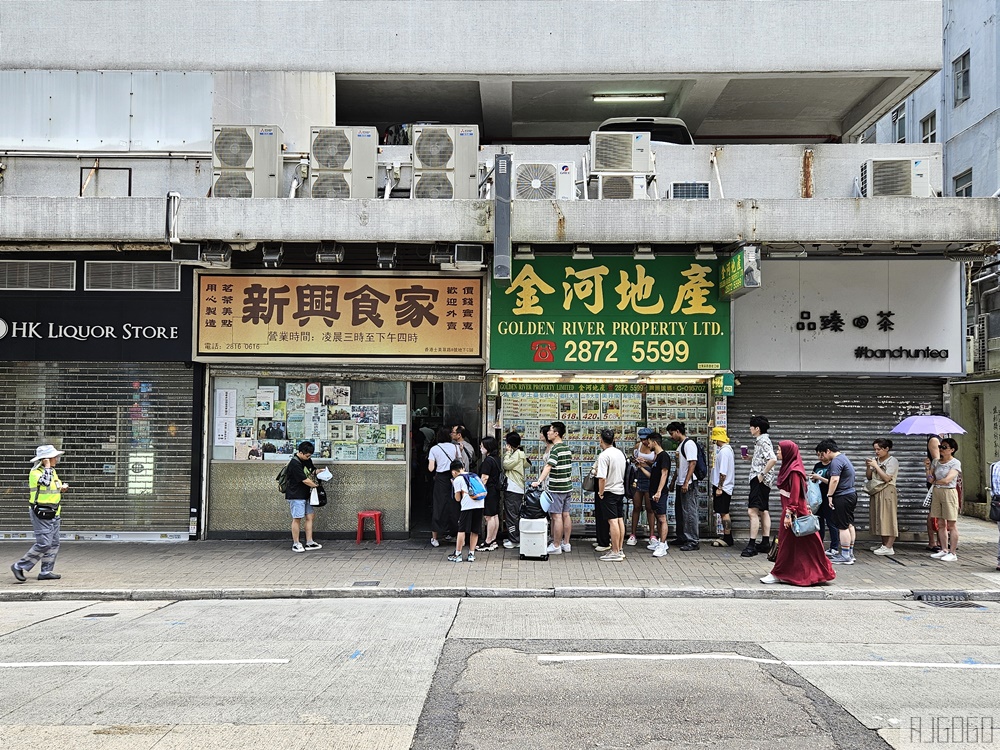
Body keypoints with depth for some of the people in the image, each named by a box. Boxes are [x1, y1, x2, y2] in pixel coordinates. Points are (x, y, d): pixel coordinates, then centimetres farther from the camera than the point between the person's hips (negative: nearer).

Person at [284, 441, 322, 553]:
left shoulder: (307, 460, 7)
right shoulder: (294, 463, -21)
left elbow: (312, 470, 20)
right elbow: (305, 480, -21)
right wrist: (316, 485, -9)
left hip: (306, 494, 9)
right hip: (296, 495, -9)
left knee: (310, 516, 8)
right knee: (297, 518, -3)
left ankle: (309, 542, 14)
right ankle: (295, 544, 7)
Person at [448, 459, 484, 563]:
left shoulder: (457, 480, 9)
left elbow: (458, 499, 8)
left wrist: (454, 485, 19)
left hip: (467, 505, -5)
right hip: (480, 504, 5)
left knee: (462, 530, 1)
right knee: (475, 531, 10)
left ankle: (458, 554, 3)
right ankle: (471, 554, 12)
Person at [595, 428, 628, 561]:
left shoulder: (604, 456, -17)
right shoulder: (621, 453, 10)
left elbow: (602, 477, -23)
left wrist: (601, 493, -12)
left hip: (609, 491, -8)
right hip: (620, 490, 8)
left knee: (613, 521, -7)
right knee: (620, 520, 11)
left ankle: (615, 553, -5)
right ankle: (620, 550, 17)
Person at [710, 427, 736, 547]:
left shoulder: (724, 451, -17)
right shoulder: (724, 449, 15)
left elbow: (723, 472, -22)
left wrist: (719, 487, -20)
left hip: (723, 487, -10)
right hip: (721, 486, 10)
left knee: (724, 513, -6)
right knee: (723, 513, 13)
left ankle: (727, 540, -2)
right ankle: (727, 538, 18)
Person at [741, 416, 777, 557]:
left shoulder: (763, 441, -15)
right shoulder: (759, 441, 16)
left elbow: (772, 459, -27)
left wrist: (762, 474, -23)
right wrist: (751, 458, 12)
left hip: (760, 480, -12)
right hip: (762, 481, 12)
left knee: (752, 511, -14)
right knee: (763, 511, 16)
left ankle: (752, 545, -15)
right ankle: (765, 542, 23)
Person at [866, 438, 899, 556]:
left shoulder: (892, 461, -5)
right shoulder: (875, 460, 12)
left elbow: (886, 478, -15)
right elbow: (869, 477, 13)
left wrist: (876, 466, -15)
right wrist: (868, 467, -4)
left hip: (887, 492, -7)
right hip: (876, 492, 7)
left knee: (887, 518, -8)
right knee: (879, 518, 7)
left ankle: (888, 547, -9)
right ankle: (884, 544, 14)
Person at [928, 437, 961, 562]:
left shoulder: (955, 463, -7)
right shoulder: (937, 462, 12)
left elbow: (947, 480, -16)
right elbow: (930, 478, 12)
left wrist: (935, 482, 0)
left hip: (949, 492, -6)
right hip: (936, 493, 6)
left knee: (951, 524, -3)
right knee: (940, 524, 8)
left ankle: (953, 553, 1)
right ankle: (944, 550, 15)